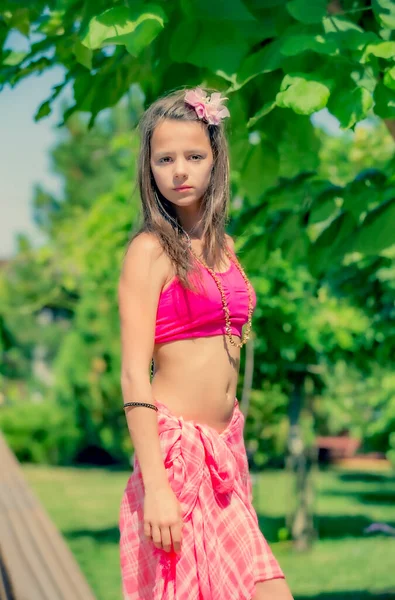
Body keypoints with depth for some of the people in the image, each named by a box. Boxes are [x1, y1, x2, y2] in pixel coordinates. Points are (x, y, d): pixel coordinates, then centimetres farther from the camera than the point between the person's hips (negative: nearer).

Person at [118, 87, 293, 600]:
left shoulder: (223, 245, 13)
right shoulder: (150, 250, -8)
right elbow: (134, 375, -14)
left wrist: (234, 449, 16)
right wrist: (154, 488, -20)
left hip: (226, 449, 7)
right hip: (175, 446, -7)